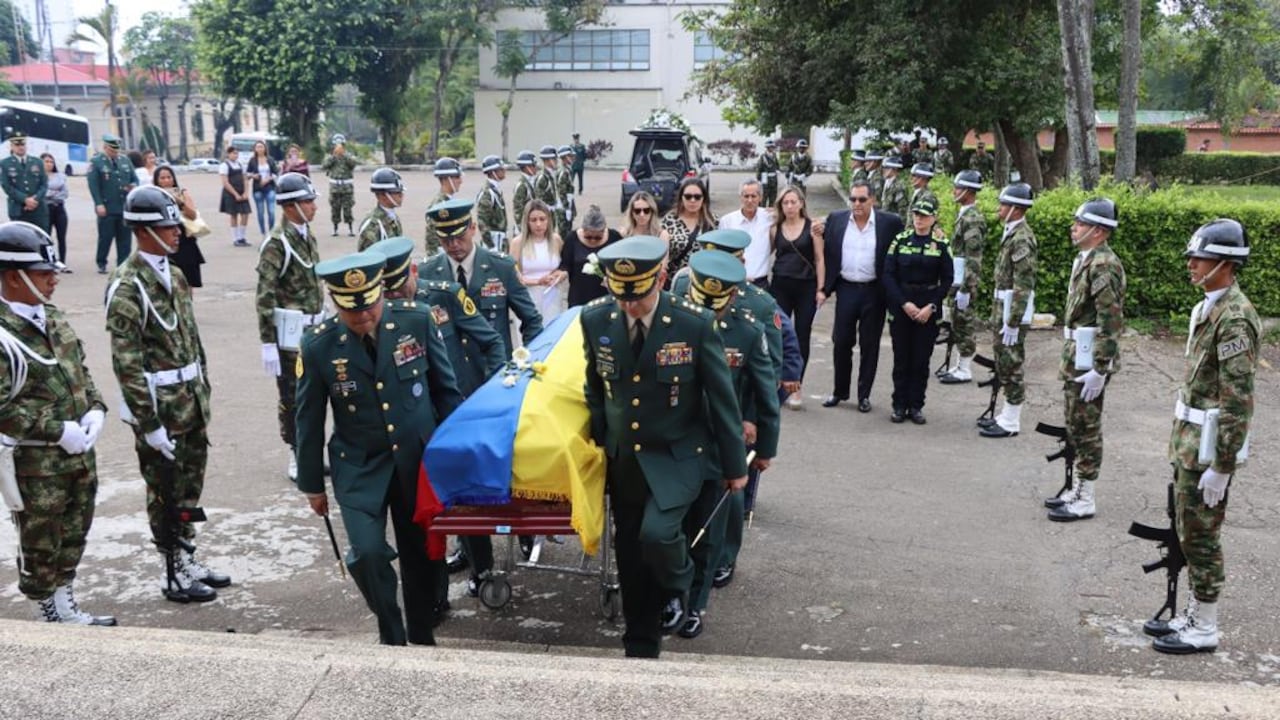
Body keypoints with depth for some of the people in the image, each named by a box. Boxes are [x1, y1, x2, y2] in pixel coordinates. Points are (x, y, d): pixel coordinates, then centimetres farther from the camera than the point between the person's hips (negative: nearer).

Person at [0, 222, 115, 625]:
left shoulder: (52, 317, 5)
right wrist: (58, 430, -23)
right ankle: (50, 616, 26)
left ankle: (65, 606, 36)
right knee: (40, 544, 9)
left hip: (79, 451, 8)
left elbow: (80, 368, 15)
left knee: (74, 535, 20)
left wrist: (94, 410, -1)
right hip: (35, 462, -8)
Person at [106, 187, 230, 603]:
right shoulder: (127, 287, -16)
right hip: (159, 408, -8)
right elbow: (127, 364, -20)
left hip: (192, 404, 8)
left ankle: (189, 562, 32)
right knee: (166, 496, 6)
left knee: (189, 490, 18)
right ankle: (175, 577, 19)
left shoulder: (173, 275, 9)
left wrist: (204, 392, 14)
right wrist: (150, 425, -20)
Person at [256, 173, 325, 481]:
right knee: (292, 397, 4)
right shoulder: (276, 244, -16)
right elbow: (265, 298, -19)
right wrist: (267, 343, -21)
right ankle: (297, 457, 16)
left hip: (313, 330, 7)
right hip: (289, 333, -7)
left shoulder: (308, 236, 8)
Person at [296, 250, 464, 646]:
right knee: (368, 553, -15)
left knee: (424, 553, 9)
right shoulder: (319, 347, -12)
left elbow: (445, 388, 2)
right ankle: (392, 635, 10)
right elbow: (309, 420, 0)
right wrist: (312, 484, 6)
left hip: (420, 458, 1)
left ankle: (422, 635, 32)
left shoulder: (416, 319, -11)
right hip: (359, 466, -1)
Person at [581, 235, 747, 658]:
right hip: (622, 460, 4)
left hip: (676, 458, -3)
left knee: (656, 535, -25)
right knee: (630, 559, 10)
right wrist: (600, 443, 10)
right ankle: (640, 647, 30)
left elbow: (722, 396, -8)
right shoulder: (595, 320, -9)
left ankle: (677, 584, 9)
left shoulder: (694, 323, -18)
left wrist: (734, 465, -2)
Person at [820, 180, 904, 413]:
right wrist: (824, 288, 0)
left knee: (870, 345, 6)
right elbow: (827, 255, 5)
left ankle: (864, 395, 18)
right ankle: (839, 391, 21)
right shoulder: (835, 219, 2)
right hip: (846, 289, 2)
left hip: (874, 291, -2)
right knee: (841, 342, 7)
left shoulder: (890, 223, -4)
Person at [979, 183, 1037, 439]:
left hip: (1014, 310, -10)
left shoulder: (1022, 239, -19)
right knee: (1004, 364, 16)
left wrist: (1013, 323, -23)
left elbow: (1023, 286, -22)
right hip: (1003, 308, 10)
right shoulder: (1012, 233, 12)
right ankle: (1007, 415, 26)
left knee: (1011, 365, -2)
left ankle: (1011, 423, 6)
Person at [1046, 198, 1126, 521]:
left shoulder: (1104, 265, -19)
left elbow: (1111, 322, -23)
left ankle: (1085, 500, 7)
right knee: (1075, 425, 16)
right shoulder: (1086, 259, 12)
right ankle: (1077, 489, 27)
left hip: (1089, 361, -10)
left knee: (1087, 428, -2)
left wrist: (1099, 370, -24)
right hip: (1075, 357, 10)